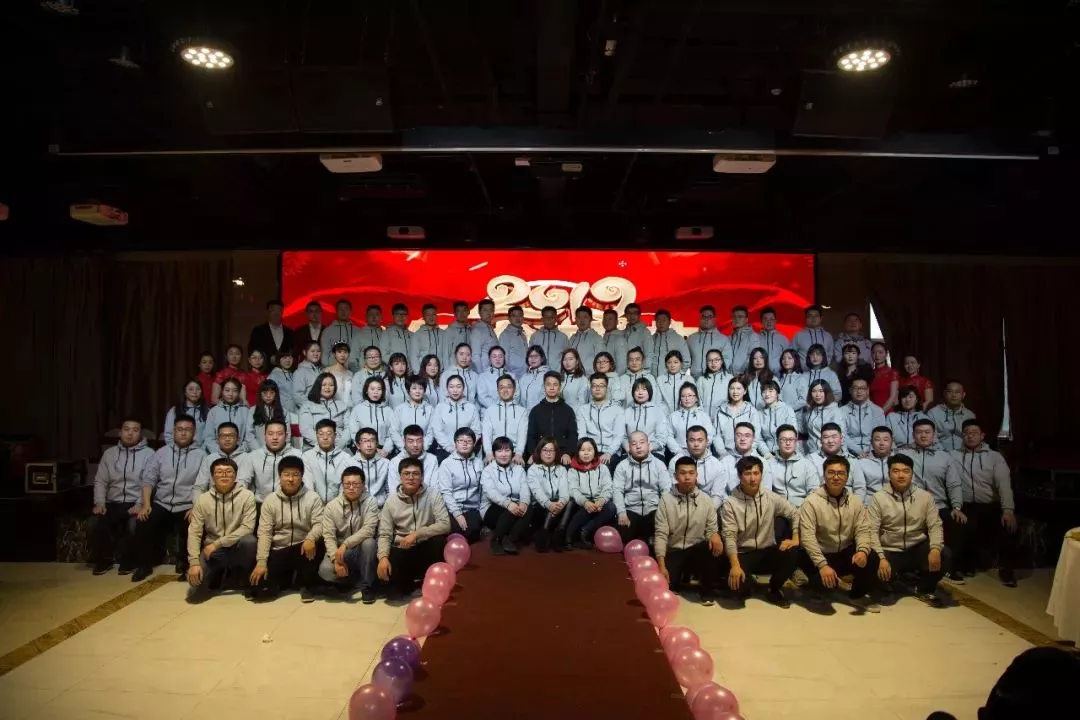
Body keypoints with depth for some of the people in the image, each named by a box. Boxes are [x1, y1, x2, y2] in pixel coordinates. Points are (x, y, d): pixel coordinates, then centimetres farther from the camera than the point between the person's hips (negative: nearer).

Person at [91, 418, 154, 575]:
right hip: (113, 503, 4)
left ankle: (128, 561, -5)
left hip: (135, 504, -3)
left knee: (134, 526, -32)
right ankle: (105, 560, 1)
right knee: (95, 523, -24)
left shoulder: (148, 454, 0)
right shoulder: (109, 453, 12)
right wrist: (99, 502, -5)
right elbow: (100, 481, 11)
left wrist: (140, 504, -20)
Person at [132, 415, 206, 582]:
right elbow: (148, 479, 4)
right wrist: (146, 504, -9)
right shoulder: (161, 453, 11)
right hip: (161, 504, 2)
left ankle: (184, 565, -1)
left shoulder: (201, 455, 3)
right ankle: (144, 565, -1)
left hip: (187, 506, -2)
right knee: (143, 524, -23)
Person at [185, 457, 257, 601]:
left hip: (237, 547, -2)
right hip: (212, 550, 2)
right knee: (196, 579, -21)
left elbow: (247, 528, -16)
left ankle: (248, 581, -6)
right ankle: (219, 574, 16)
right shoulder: (202, 500, -3)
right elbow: (194, 533, -6)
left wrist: (218, 543, -20)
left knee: (249, 541, -34)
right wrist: (194, 562, -18)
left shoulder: (247, 496, -9)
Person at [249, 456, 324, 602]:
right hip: (279, 551, 1)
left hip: (303, 548, -1)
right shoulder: (270, 500, -1)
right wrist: (261, 561, -15)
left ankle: (306, 585, -8)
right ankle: (287, 579, 18)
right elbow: (264, 533, -5)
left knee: (318, 543, -34)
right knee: (260, 588, -18)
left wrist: (310, 538, -35)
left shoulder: (312, 498, -4)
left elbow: (319, 524, -13)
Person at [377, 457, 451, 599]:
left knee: (439, 540, -34)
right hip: (401, 550, 1)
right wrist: (383, 557, -22)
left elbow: (445, 525, -19)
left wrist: (416, 534, -26)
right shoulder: (392, 499, -3)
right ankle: (408, 583, 17)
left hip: (426, 548, -1)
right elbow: (385, 534, -3)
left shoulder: (433, 494, -8)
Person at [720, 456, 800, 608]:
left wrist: (795, 539, -9)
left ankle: (774, 589, 1)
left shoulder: (771, 498, -1)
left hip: (768, 551, 3)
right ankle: (745, 587, 12)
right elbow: (729, 537, -16)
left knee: (792, 554, -28)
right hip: (743, 554, -3)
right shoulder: (730, 503, -10)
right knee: (737, 584, -31)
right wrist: (735, 565, -28)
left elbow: (796, 514, 7)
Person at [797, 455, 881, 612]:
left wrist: (863, 550, -27)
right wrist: (823, 565, -30)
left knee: (871, 559, -24)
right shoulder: (812, 501, -15)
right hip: (821, 555, -4)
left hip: (846, 553, 4)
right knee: (826, 580, -31)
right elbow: (807, 537, -21)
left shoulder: (855, 502, 1)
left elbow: (863, 530, -5)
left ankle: (857, 595, 5)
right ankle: (816, 587, 10)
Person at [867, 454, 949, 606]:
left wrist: (935, 548, -23)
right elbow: (872, 531, -11)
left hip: (917, 549, 2)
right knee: (879, 574, -29)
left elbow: (935, 525, -4)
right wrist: (881, 558, -24)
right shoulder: (878, 498, -7)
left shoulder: (924, 496, 2)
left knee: (943, 554, -26)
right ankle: (901, 578, 12)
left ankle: (924, 589, 3)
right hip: (890, 552, -2)